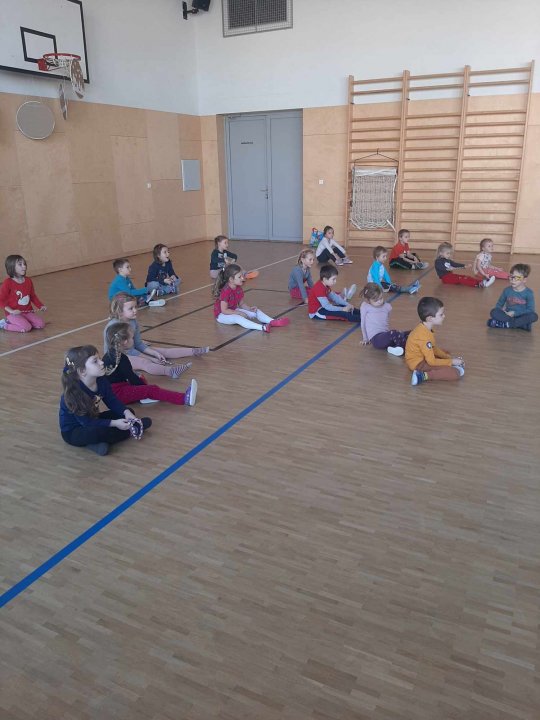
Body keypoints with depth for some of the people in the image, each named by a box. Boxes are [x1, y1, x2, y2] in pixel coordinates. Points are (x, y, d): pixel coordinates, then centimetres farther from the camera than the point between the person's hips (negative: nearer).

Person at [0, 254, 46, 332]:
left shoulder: (28, 281, 7)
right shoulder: (8, 283, -10)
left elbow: (33, 296, 18)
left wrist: (41, 306, 4)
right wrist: (11, 311, -21)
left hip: (28, 312, 6)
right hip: (14, 313, -6)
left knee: (41, 324, -14)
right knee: (26, 328, -28)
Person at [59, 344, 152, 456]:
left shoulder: (101, 381, -10)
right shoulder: (74, 392, -30)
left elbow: (113, 401, 1)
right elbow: (86, 422, -28)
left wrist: (127, 412, -18)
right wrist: (114, 423, -31)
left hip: (94, 420, 8)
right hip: (73, 431, -8)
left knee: (127, 413, 2)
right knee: (96, 432, -39)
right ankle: (128, 432, -14)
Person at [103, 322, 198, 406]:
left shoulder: (109, 355, 11)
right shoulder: (122, 359, -19)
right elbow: (132, 378, -17)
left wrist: (137, 378, 18)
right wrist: (145, 386, -5)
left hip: (110, 391, 10)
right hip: (117, 394, -10)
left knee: (142, 379, 22)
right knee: (152, 390, -18)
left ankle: (145, 396, -9)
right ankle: (184, 399, -27)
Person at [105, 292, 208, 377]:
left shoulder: (133, 322, 0)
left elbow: (139, 344, 8)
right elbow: (127, 351, -22)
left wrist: (155, 353, -6)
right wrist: (151, 359, -20)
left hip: (132, 351, 9)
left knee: (164, 351, 1)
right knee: (143, 362, -36)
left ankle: (194, 351, 6)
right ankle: (169, 371, -62)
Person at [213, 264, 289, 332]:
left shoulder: (239, 289, 0)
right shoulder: (225, 291, -26)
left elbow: (241, 304, 9)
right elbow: (224, 310, -26)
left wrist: (250, 309, -11)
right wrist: (239, 313, -24)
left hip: (234, 311, 9)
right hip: (222, 315, -9)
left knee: (256, 311, -4)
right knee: (237, 318, -39)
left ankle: (272, 322, -27)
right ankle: (262, 327, -60)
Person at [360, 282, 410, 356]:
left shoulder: (387, 306, 13)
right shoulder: (365, 306, 0)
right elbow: (363, 323, 10)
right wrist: (365, 338, 17)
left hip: (385, 335, 6)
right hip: (376, 338, -6)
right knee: (394, 334, -35)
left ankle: (393, 347, -31)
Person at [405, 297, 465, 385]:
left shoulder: (424, 328, 0)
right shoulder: (424, 336, -29)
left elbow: (434, 348, 13)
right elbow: (432, 361, -26)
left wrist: (448, 357, 2)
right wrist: (451, 361, -15)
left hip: (422, 356, 11)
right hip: (418, 363, -11)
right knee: (455, 374, -20)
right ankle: (424, 376, -23)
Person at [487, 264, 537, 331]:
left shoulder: (529, 293, -5)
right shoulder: (507, 290, 3)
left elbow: (530, 310, -10)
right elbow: (499, 305, 9)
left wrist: (514, 313, -18)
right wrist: (503, 312, -14)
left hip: (521, 316, -2)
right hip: (508, 315, 2)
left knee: (533, 316, -34)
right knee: (494, 312, -26)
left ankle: (505, 324, -27)